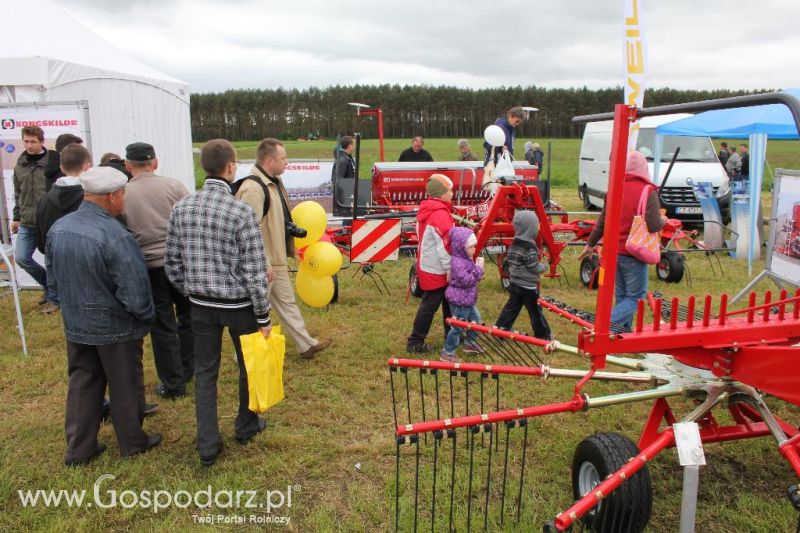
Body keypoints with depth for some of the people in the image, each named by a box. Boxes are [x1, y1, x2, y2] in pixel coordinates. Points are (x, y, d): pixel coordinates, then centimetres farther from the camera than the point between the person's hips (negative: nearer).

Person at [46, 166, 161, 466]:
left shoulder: (58, 228, -4)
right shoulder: (115, 236, -27)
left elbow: (53, 280, 8)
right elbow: (134, 293, -24)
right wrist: (146, 316, -5)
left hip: (75, 325, 6)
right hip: (115, 327, -6)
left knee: (81, 385, 19)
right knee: (125, 386, 13)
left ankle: (79, 449, 30)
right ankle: (132, 443, 30)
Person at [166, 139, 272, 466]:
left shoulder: (181, 209, -4)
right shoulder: (241, 212, -18)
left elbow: (172, 264, 3)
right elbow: (254, 271, -17)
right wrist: (264, 317, -8)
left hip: (201, 304, 4)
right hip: (238, 305, -4)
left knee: (204, 372, 14)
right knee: (249, 365, 18)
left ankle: (208, 446, 19)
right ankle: (246, 426, 37)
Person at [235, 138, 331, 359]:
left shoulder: (275, 182, 9)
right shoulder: (253, 188, -24)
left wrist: (294, 229, 11)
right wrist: (264, 264, -26)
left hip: (277, 260, 10)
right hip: (263, 264, -10)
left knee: (287, 301, 19)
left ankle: (306, 345, 31)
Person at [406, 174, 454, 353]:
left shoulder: (427, 209, 8)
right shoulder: (440, 214, -23)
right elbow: (444, 245, -25)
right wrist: (449, 268, -19)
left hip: (428, 266, 10)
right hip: (436, 270, -10)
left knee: (448, 301, 21)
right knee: (429, 305, -1)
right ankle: (414, 343, 7)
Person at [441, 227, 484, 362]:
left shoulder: (466, 259, 9)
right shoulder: (457, 262, -24)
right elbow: (466, 280, -28)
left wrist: (477, 267, 9)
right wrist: (478, 268, -22)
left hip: (467, 299, 10)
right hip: (459, 300, -10)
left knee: (475, 319, 23)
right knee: (457, 326, -3)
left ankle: (470, 344, 40)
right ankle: (447, 353, 7)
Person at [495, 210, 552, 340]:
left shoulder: (514, 244, 4)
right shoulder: (529, 247, -21)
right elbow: (535, 268, -19)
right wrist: (544, 267, -1)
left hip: (514, 284, 7)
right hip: (528, 286, -7)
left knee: (511, 307, 14)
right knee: (535, 311, 4)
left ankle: (499, 329, 14)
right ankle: (543, 335, 16)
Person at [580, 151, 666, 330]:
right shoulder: (648, 192, -13)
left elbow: (602, 221, 12)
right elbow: (654, 226, -19)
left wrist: (590, 244, 23)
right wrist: (663, 221, 4)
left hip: (614, 251, 6)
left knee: (621, 296, 17)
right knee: (635, 298, 1)